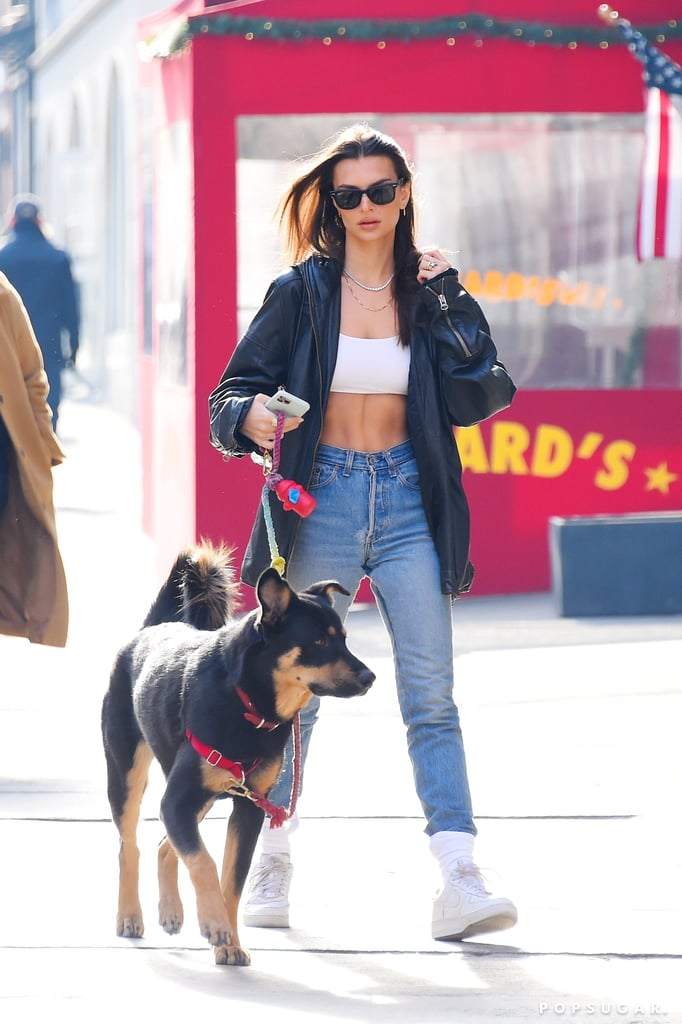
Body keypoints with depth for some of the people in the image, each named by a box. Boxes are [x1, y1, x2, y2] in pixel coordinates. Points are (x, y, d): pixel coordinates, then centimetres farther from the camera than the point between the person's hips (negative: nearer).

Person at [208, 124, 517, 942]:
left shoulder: (426, 292, 6)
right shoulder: (302, 292, 1)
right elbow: (232, 392, 0)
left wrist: (446, 297, -10)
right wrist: (251, 417, -22)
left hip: (408, 503, 1)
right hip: (324, 498, -1)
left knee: (431, 695, -8)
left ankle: (459, 882, -16)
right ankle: (272, 862, 23)